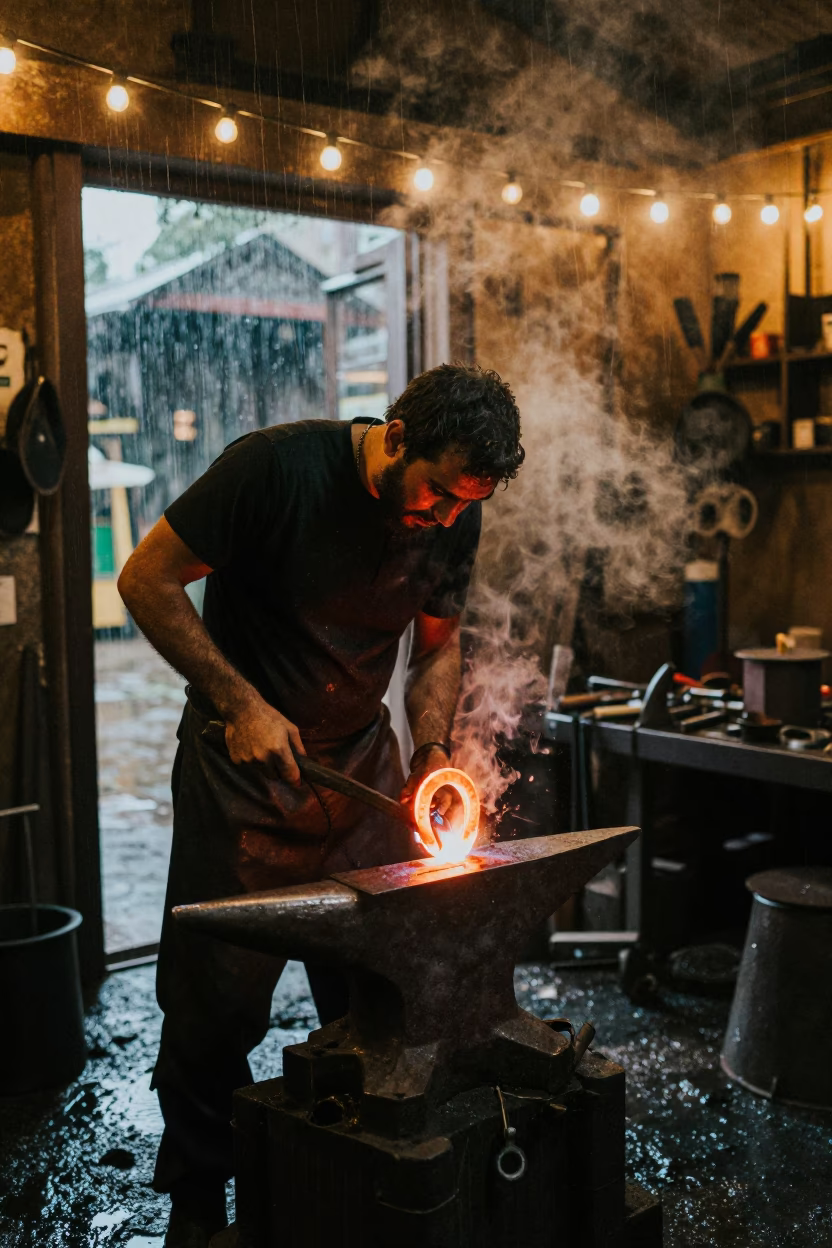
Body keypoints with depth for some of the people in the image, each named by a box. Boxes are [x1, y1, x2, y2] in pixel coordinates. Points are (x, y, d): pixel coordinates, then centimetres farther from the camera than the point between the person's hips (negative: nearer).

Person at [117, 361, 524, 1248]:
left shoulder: (455, 518, -5)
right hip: (242, 761, -4)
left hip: (362, 758, 4)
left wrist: (432, 751, -8)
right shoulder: (277, 467, -22)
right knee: (219, 995, 3)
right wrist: (240, 703, -20)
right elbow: (148, 581, -15)